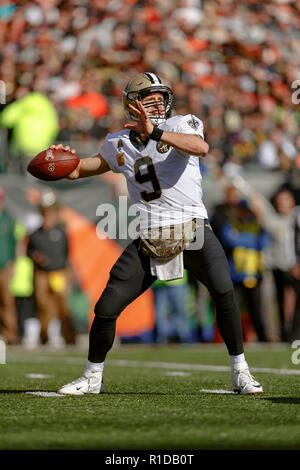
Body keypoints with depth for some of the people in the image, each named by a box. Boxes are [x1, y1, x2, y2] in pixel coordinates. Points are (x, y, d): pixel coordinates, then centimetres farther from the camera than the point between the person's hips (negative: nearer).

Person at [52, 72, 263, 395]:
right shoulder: (120, 144, 9)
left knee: (224, 292, -24)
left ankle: (240, 372, -10)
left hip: (193, 229, -3)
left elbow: (201, 147, -26)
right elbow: (80, 169, 21)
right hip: (149, 241, 3)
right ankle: (92, 377, 20)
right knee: (106, 309, -1)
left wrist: (155, 132, -36)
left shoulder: (180, 126, -2)